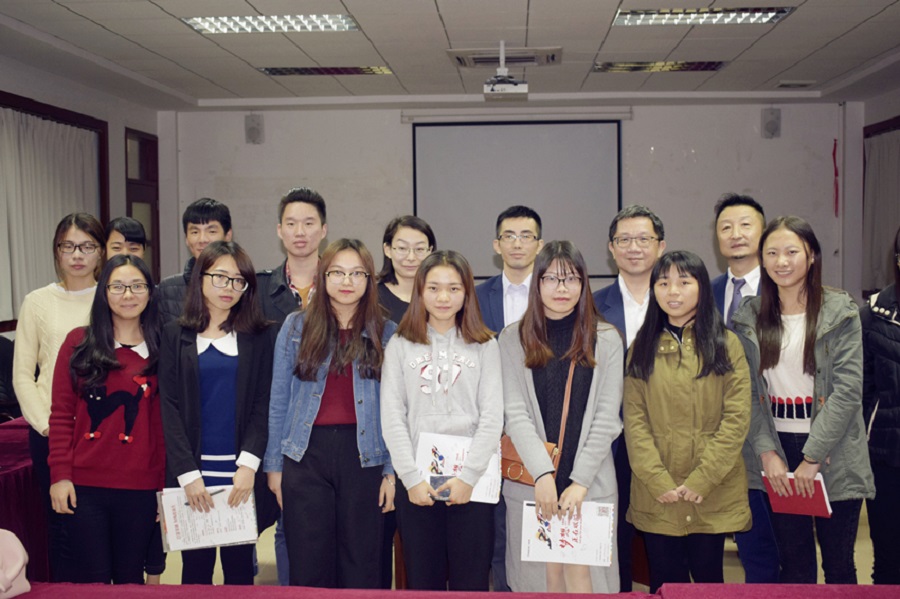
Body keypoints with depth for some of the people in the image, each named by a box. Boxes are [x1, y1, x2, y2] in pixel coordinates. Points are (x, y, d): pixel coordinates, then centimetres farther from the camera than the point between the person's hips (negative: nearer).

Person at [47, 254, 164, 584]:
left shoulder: (161, 350, 2)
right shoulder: (79, 343, 1)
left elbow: (165, 422, 3)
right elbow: (61, 414, 1)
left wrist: (166, 484, 1)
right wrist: (60, 476, -5)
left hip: (141, 488, 1)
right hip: (84, 485, 0)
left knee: (130, 579, 14)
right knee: (92, 580, 8)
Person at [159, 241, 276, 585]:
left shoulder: (260, 336, 4)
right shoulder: (176, 336, 6)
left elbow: (263, 404, 0)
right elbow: (170, 408, 0)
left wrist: (248, 465, -12)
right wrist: (188, 473, -9)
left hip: (242, 473, 0)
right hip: (192, 470, 0)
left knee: (239, 564, 7)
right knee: (196, 564, 7)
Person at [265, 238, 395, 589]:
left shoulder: (386, 334, 4)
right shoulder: (296, 327, 5)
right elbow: (279, 400, 7)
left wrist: (392, 469, -1)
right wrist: (274, 464, 5)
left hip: (364, 456, 0)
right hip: (306, 455, 0)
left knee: (361, 568, 7)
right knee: (307, 571, 6)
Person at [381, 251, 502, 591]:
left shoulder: (484, 346, 5)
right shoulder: (401, 345, 6)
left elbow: (492, 417, -2)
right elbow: (392, 418, 1)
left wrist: (468, 476, -10)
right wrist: (412, 477, -7)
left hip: (471, 482, -1)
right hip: (416, 482, 1)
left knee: (471, 581, 4)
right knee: (422, 579, 8)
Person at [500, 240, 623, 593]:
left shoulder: (606, 340, 4)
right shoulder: (513, 339, 3)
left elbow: (606, 418, -1)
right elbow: (515, 413, -4)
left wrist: (580, 481, -9)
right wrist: (543, 474, -15)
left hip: (590, 482, 0)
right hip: (531, 482, 0)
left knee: (582, 574, -2)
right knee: (543, 574, 4)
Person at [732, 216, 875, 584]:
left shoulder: (840, 312, -4)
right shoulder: (749, 318, 4)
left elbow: (848, 388, -10)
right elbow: (749, 393, 2)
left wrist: (812, 457, -14)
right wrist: (767, 453, -9)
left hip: (832, 453, -2)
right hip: (777, 448, 2)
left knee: (839, 564, 8)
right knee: (795, 567, 9)